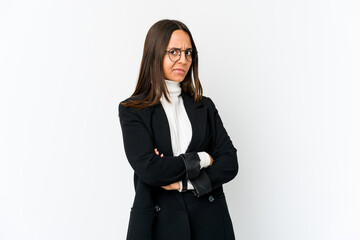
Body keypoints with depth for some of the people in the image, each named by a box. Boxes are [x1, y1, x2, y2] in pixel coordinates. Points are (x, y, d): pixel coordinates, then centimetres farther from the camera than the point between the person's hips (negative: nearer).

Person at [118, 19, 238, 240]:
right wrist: (201, 159, -9)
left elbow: (230, 163, -1)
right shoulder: (132, 110, -4)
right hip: (160, 222, -3)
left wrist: (185, 182, -12)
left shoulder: (205, 106, 6)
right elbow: (148, 168, -16)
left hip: (209, 221, 3)